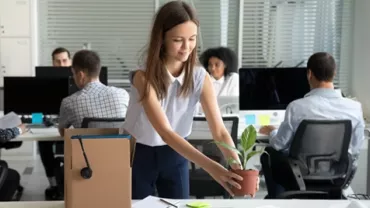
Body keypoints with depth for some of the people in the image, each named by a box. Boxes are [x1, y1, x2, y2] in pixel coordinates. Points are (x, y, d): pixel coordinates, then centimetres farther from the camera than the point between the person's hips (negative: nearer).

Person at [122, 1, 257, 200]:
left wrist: (237, 166, -39)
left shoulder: (200, 77, -14)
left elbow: (219, 131, -19)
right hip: (138, 154, -3)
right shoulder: (143, 77, -26)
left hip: (175, 154, 3)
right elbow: (165, 132, -35)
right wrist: (210, 167, -45)